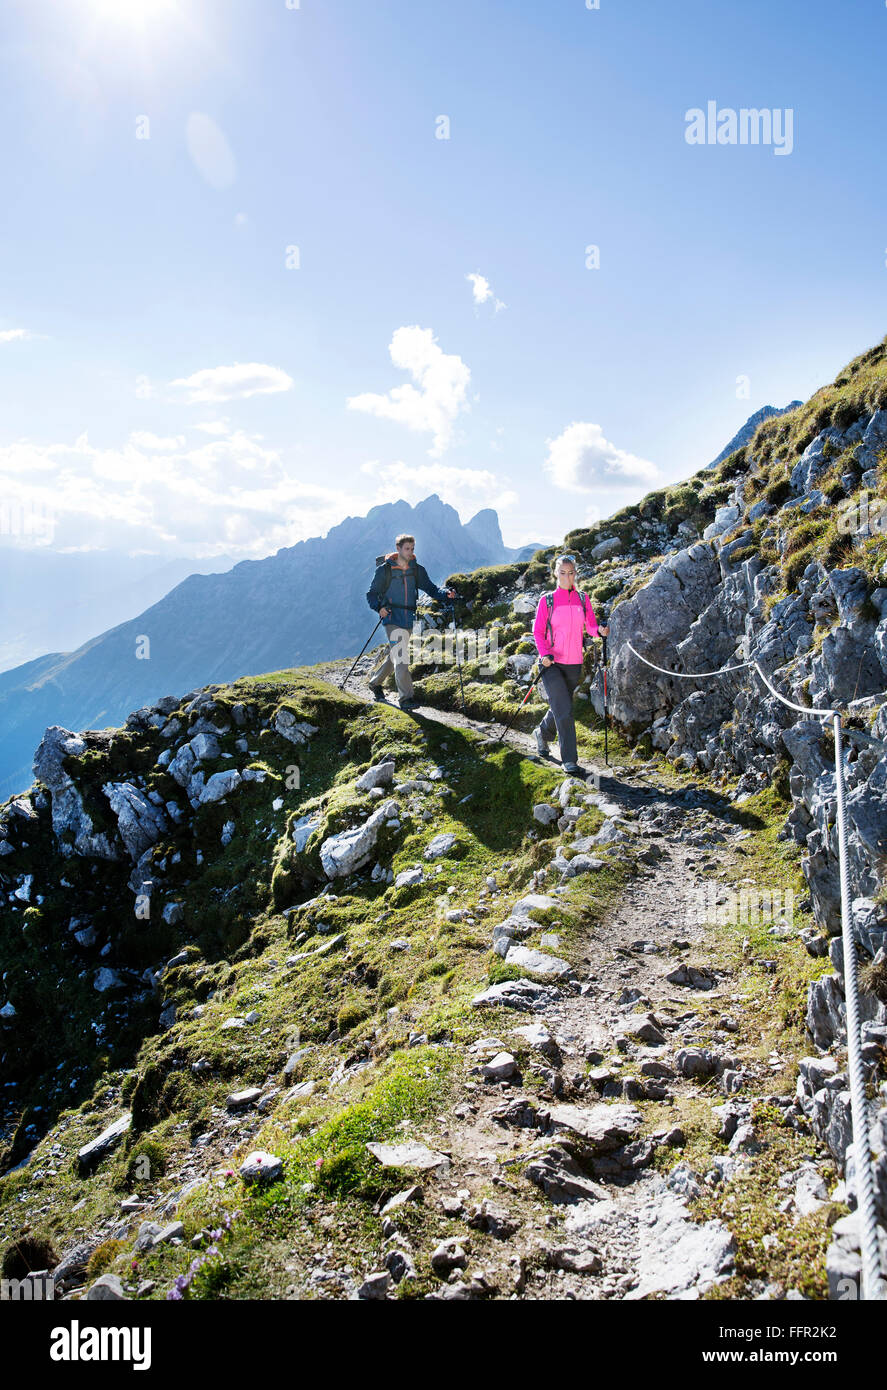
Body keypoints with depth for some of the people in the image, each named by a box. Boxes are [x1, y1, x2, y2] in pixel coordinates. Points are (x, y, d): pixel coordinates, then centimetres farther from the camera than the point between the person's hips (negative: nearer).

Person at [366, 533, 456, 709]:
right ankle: (405, 698, -14)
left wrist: (445, 594, -11)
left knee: (394, 655, 17)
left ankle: (375, 682, 39)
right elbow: (372, 594, -1)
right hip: (392, 619, -5)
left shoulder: (417, 570, 8)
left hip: (409, 620, 6)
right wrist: (379, 607, -21)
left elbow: (430, 588, 9)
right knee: (401, 658, -15)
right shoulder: (384, 570, -4)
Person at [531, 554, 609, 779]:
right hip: (552, 663, -4)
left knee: (560, 707, 15)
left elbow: (591, 626, 4)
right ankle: (569, 760, -7)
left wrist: (600, 631, -19)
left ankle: (542, 733, 46)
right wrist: (544, 654, -15)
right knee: (564, 711, -12)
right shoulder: (546, 601, 0)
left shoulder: (582, 600, 8)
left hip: (574, 664, 4)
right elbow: (538, 631, 0)